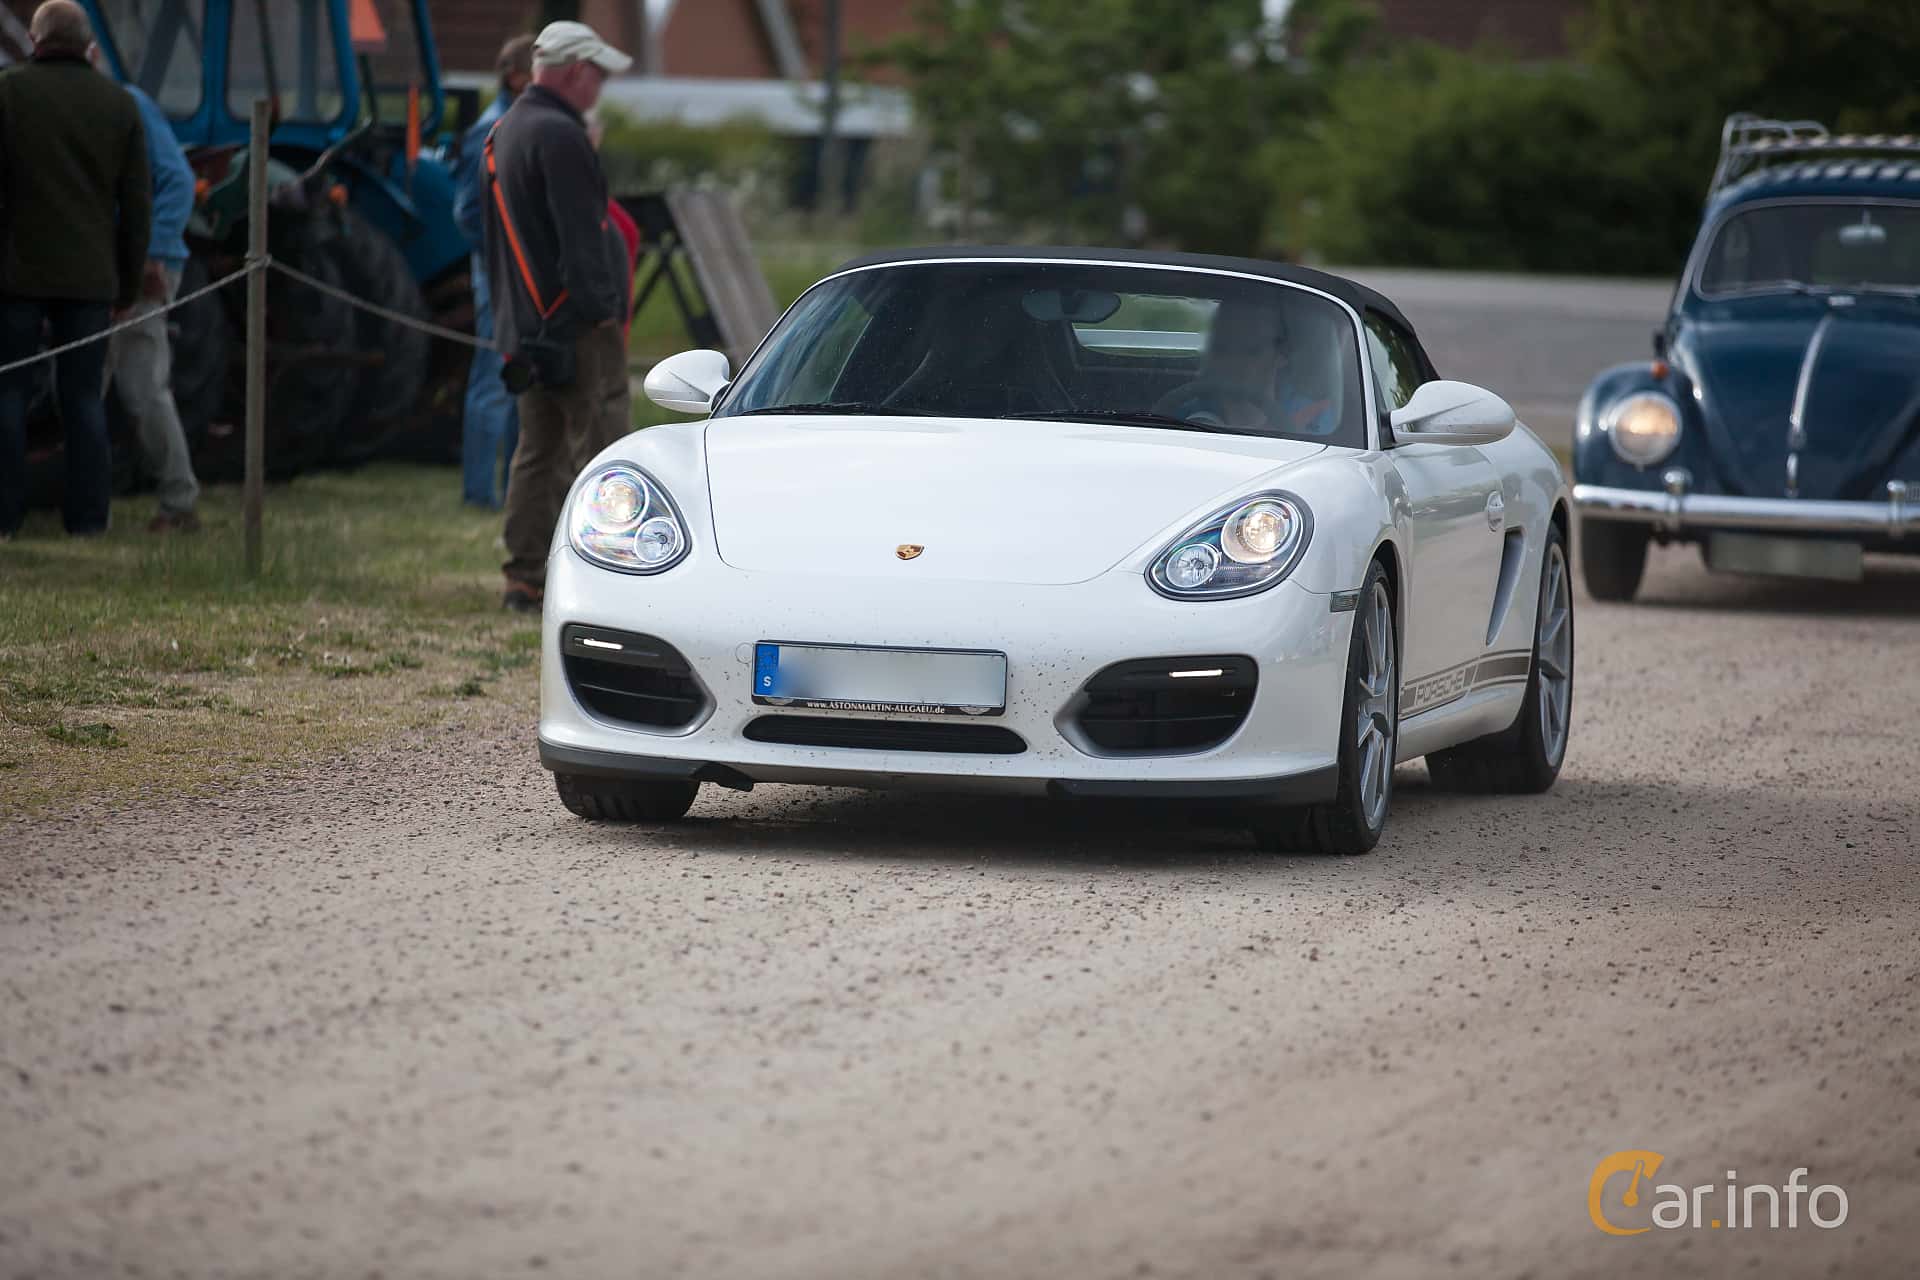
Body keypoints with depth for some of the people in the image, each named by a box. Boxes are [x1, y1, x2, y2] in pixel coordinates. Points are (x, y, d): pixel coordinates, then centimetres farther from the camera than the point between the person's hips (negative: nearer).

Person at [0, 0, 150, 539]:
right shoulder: (120, 104, 4)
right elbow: (136, 204, 2)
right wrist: (128, 286, 10)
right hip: (87, 276, 3)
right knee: (82, 399, 7)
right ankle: (87, 520, 0)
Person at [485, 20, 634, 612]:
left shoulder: (504, 133, 18)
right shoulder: (558, 136, -15)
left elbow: (494, 238, 23)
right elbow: (579, 235, -20)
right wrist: (601, 308, -19)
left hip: (526, 326, 10)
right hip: (576, 328, -10)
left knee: (536, 453, 12)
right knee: (601, 449, -8)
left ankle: (526, 579, 12)